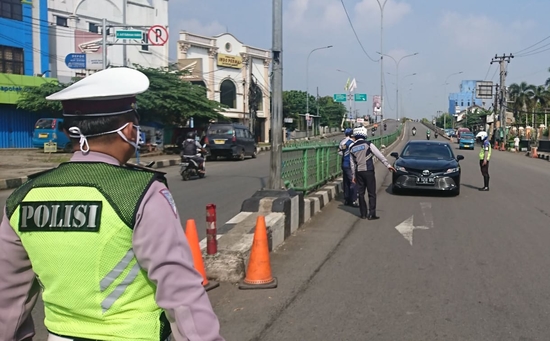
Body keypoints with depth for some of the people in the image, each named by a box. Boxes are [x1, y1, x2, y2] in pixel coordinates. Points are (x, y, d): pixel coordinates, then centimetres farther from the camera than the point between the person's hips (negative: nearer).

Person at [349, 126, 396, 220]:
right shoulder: (368, 144, -6)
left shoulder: (352, 148, 8)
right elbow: (379, 155, -8)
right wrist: (388, 165, -7)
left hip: (358, 172, 4)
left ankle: (363, 214, 13)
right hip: (368, 171, -4)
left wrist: (353, 176, 19)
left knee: (361, 193, 10)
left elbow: (352, 163, 13)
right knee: (372, 193, 0)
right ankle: (371, 214, -3)